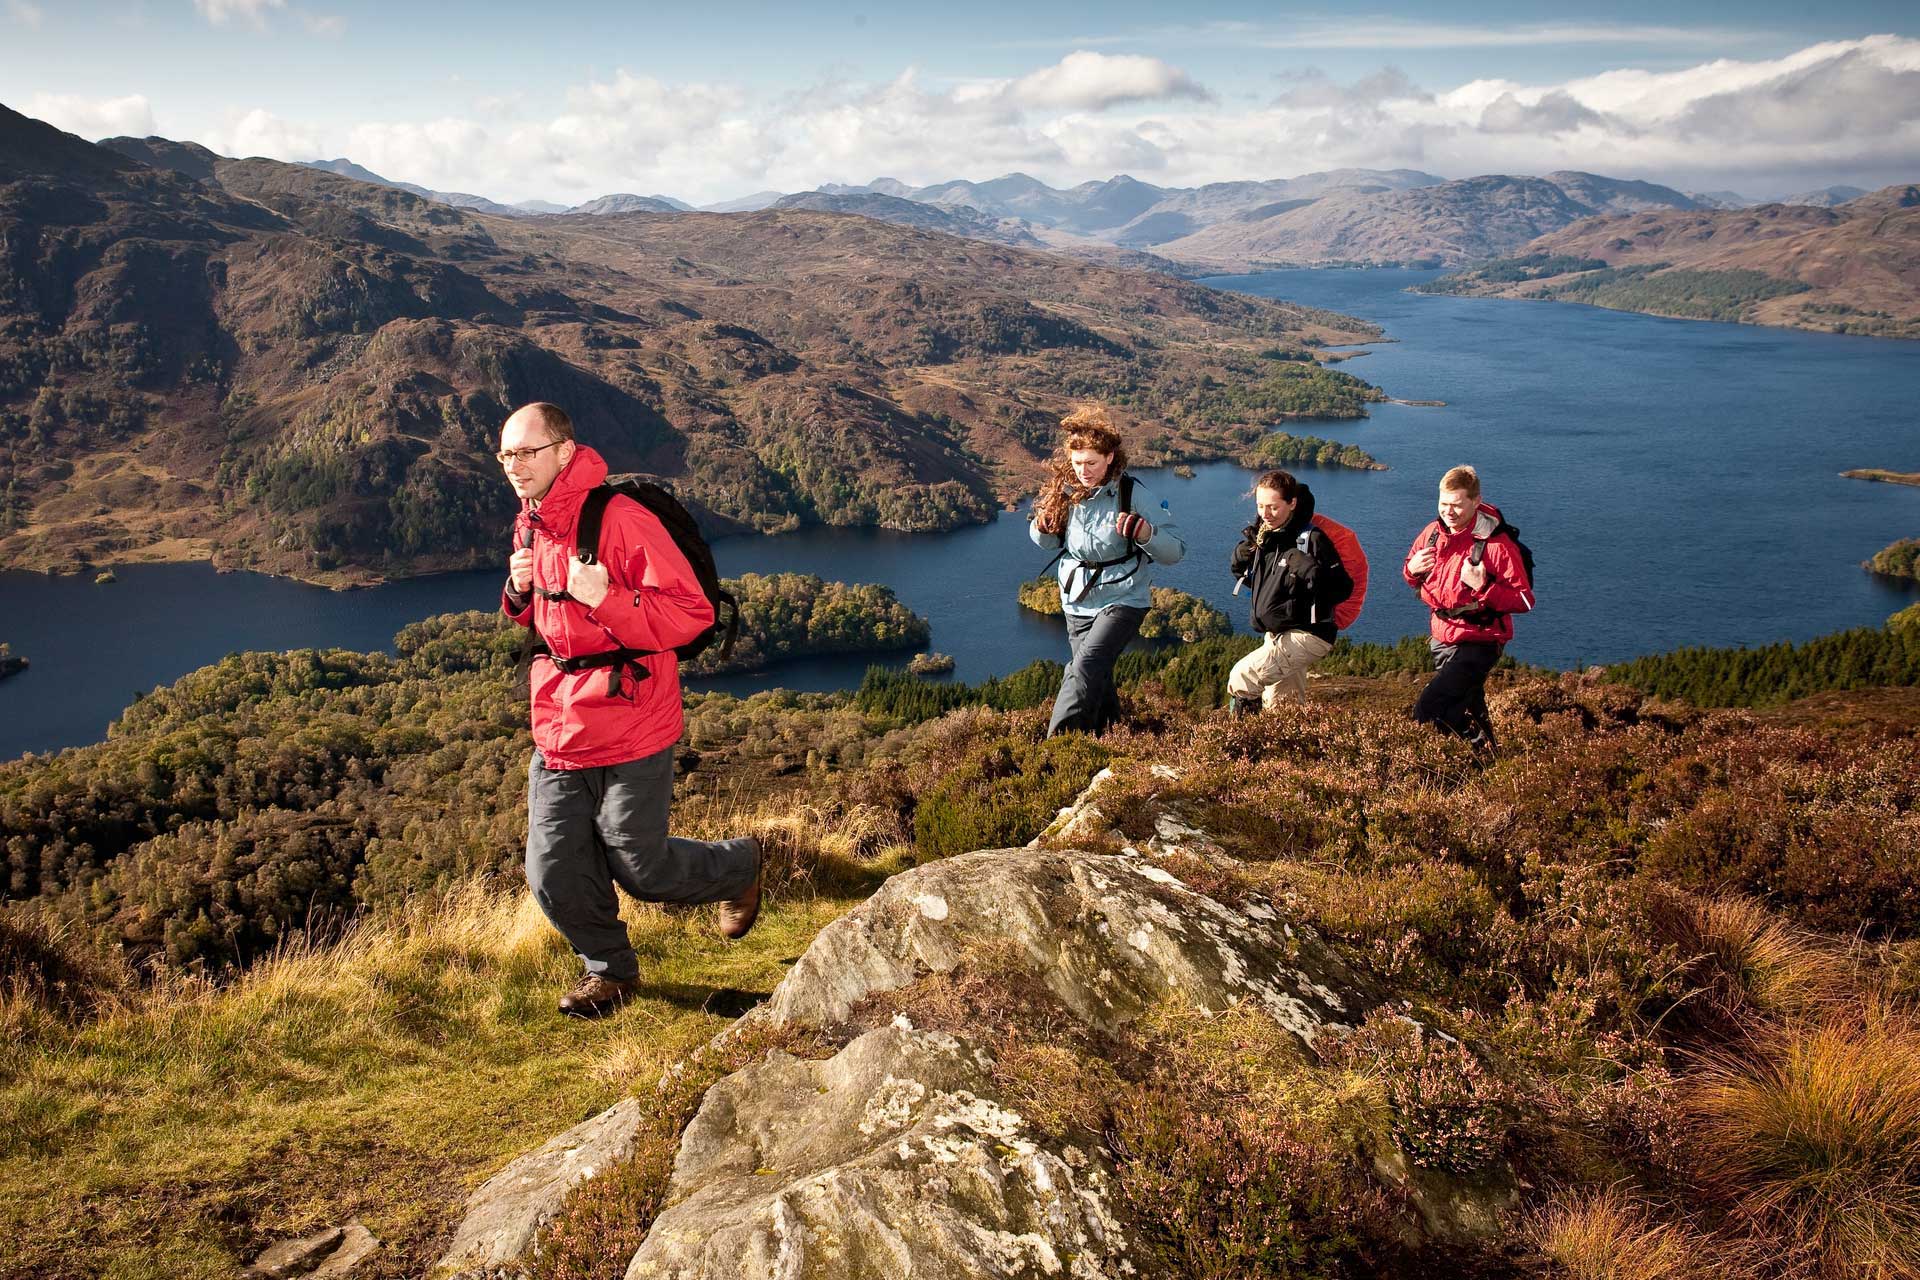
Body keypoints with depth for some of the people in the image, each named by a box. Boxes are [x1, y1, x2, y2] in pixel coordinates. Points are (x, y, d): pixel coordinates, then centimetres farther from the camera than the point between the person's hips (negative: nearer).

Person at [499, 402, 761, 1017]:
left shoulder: (621, 520, -18)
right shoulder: (529, 525, 8)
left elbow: (692, 613, -20)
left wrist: (603, 599, -30)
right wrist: (518, 591, 1)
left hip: (630, 732, -7)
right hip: (559, 729, 7)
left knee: (640, 870, 6)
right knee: (554, 875, 9)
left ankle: (740, 865, 35)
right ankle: (610, 969, 34)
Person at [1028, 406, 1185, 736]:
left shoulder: (1131, 493, -16)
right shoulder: (1065, 492, -4)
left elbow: (1175, 550, -15)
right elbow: (1050, 542, 13)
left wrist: (1145, 532, -36)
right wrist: (1042, 528, -11)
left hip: (1122, 600, -5)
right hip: (1078, 603, 5)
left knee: (1086, 670, -24)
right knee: (1097, 683, 17)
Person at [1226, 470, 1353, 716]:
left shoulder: (1312, 539, -15)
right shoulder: (1266, 535, 7)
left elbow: (1343, 589, -19)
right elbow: (1242, 574, 19)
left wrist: (1312, 571, -36)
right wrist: (1247, 548, 0)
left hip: (1305, 636, -9)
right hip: (1275, 635, 9)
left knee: (1241, 677, -19)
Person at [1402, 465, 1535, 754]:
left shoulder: (1496, 544, -21)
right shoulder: (1433, 532, -2)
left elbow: (1524, 600, -22)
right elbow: (1413, 578, 14)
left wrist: (1484, 587, -34)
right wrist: (1412, 570, -9)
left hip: (1478, 642, -7)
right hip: (1442, 637, 7)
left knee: (1427, 713, -18)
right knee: (1467, 710, 25)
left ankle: (1483, 747, 4)